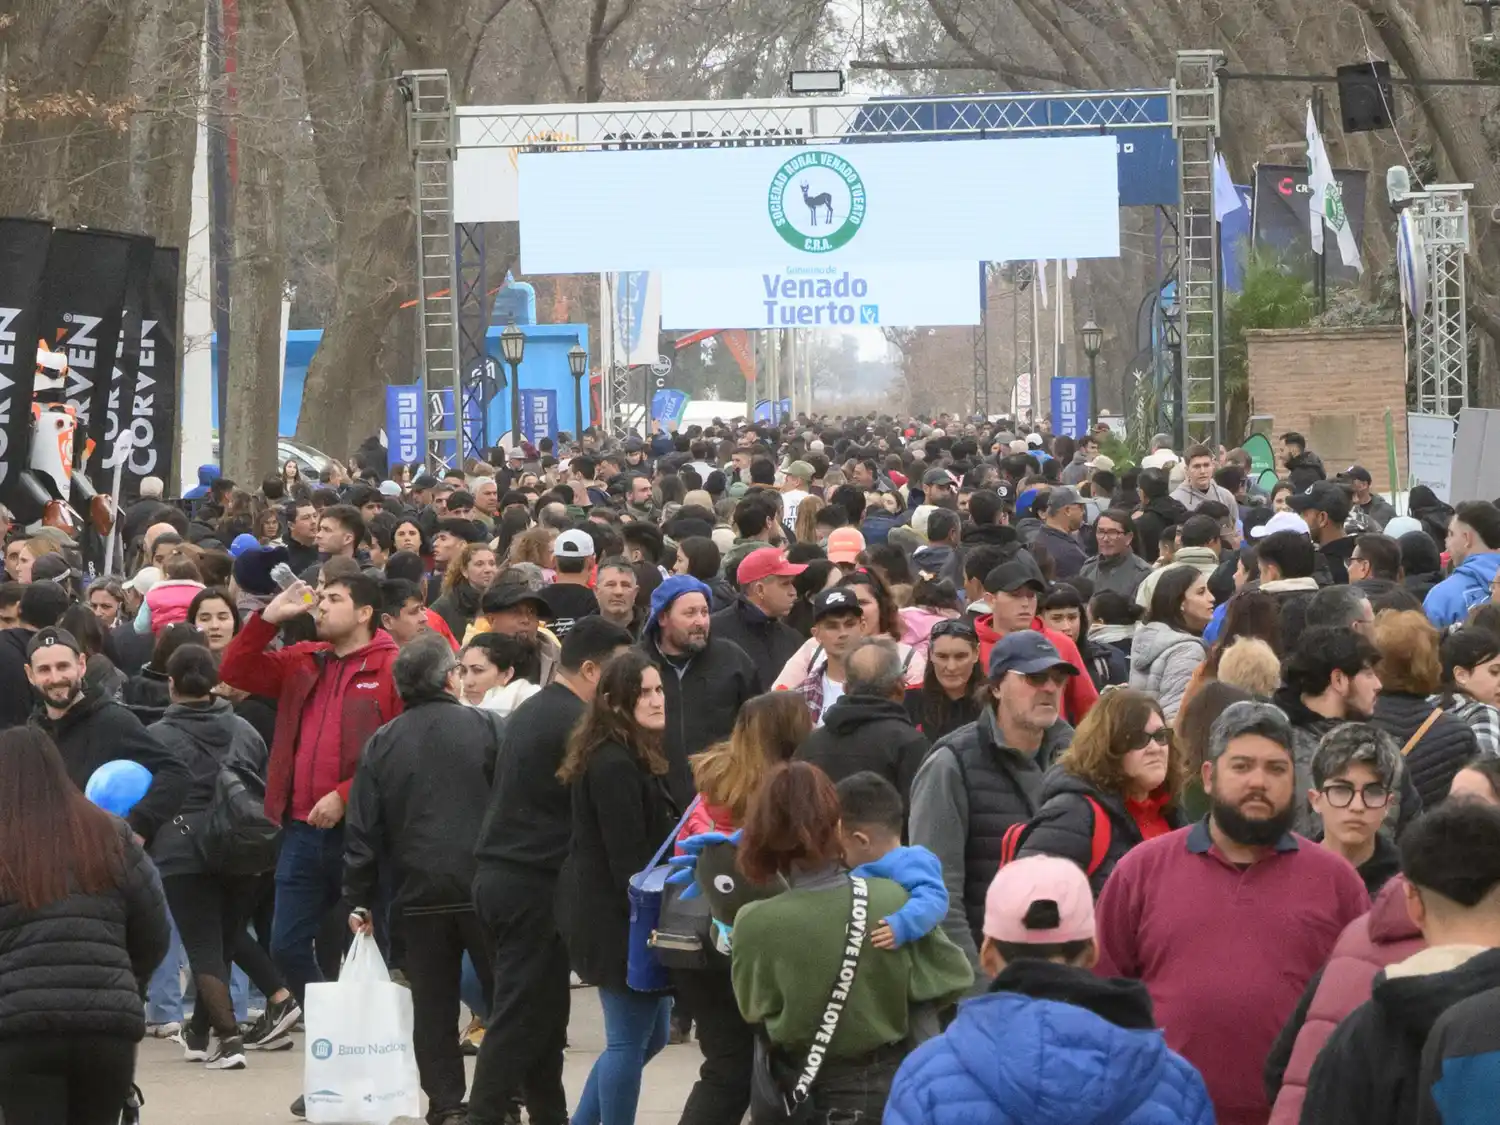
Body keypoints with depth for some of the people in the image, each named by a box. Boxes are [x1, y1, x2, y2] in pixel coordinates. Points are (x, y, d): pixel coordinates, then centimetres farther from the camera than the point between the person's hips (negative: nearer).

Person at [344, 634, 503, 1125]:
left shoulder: (382, 743, 4)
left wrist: (359, 899, 7)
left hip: (417, 895, 2)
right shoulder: (484, 728, -3)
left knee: (433, 1004, 6)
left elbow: (362, 828, 2)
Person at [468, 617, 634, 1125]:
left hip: (499, 873, 9)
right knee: (523, 1016, -6)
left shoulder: (529, 711, 14)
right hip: (535, 883, -9)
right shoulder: (576, 723, -15)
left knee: (533, 1010, 15)